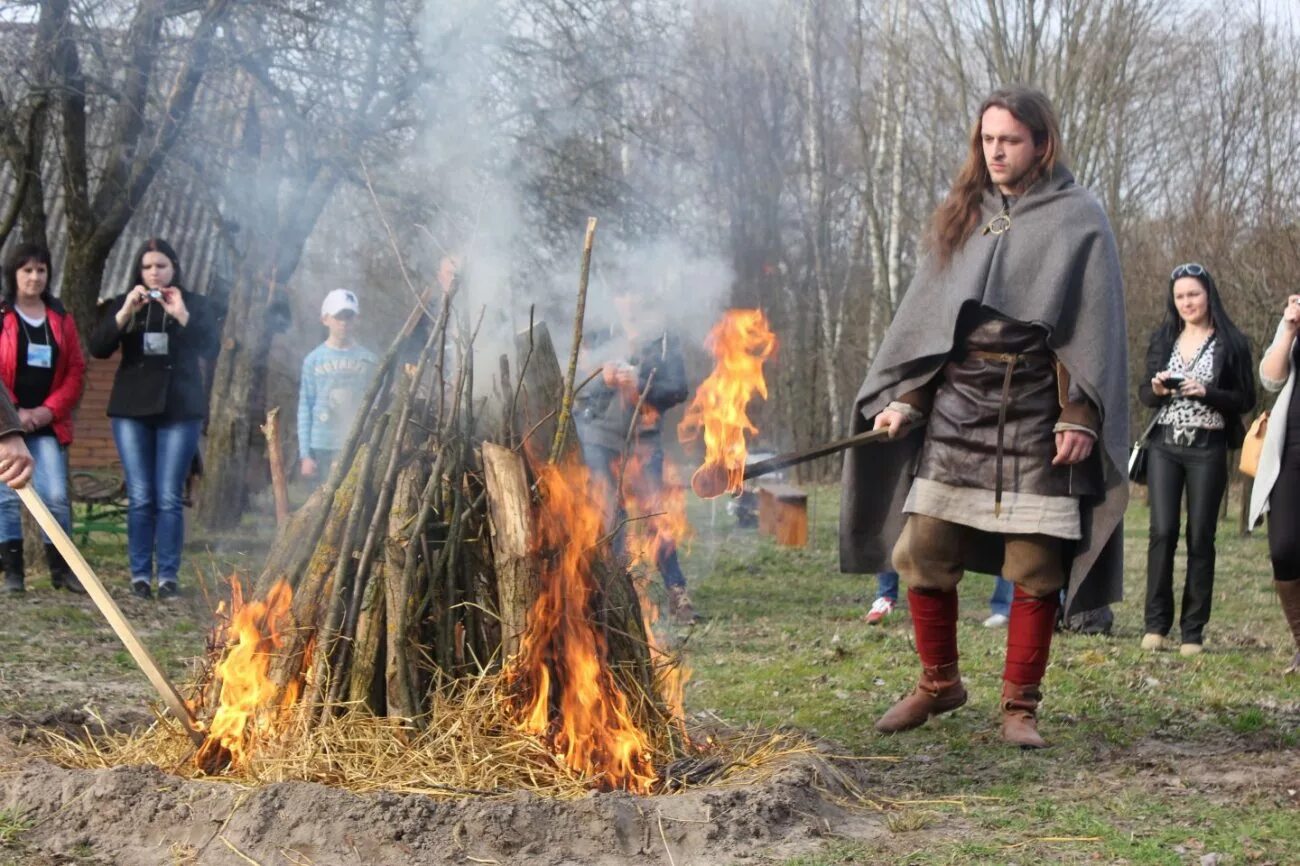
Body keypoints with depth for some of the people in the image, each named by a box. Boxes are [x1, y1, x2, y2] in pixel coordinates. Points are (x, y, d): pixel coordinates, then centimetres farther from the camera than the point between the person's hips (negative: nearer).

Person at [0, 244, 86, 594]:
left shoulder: (61, 319, 12)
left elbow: (76, 371, 9)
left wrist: (50, 410, -4)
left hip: (47, 423, 2)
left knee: (56, 496, -4)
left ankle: (61, 570, 6)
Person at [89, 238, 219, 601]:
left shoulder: (194, 303, 6)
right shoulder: (123, 304, 9)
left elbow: (210, 347, -8)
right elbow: (98, 348, -3)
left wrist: (182, 315, -19)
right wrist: (124, 313, -15)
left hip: (180, 410, -1)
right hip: (133, 409, 1)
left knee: (169, 498, -5)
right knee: (140, 497, -1)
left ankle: (169, 575, -1)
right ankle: (139, 574, 4)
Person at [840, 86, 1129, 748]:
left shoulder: (1078, 221, 1)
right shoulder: (962, 217, 13)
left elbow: (1093, 324, -5)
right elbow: (924, 313, 13)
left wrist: (1080, 417, -13)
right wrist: (904, 396, 3)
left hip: (1036, 415, -4)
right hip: (957, 409, 4)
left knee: (1034, 568, -1)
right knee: (923, 554, 1)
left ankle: (1020, 704, 11)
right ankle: (939, 683, 19)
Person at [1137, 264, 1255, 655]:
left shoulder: (1231, 343, 1)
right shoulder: (1162, 338, 11)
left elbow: (1246, 400, 0)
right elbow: (1144, 394, 14)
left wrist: (1206, 393, -15)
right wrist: (1155, 389, -8)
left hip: (1208, 450, -2)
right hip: (1164, 446, 2)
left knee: (1200, 537, -1)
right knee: (1163, 531, -7)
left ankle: (1193, 631, 3)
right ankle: (1156, 624, 0)